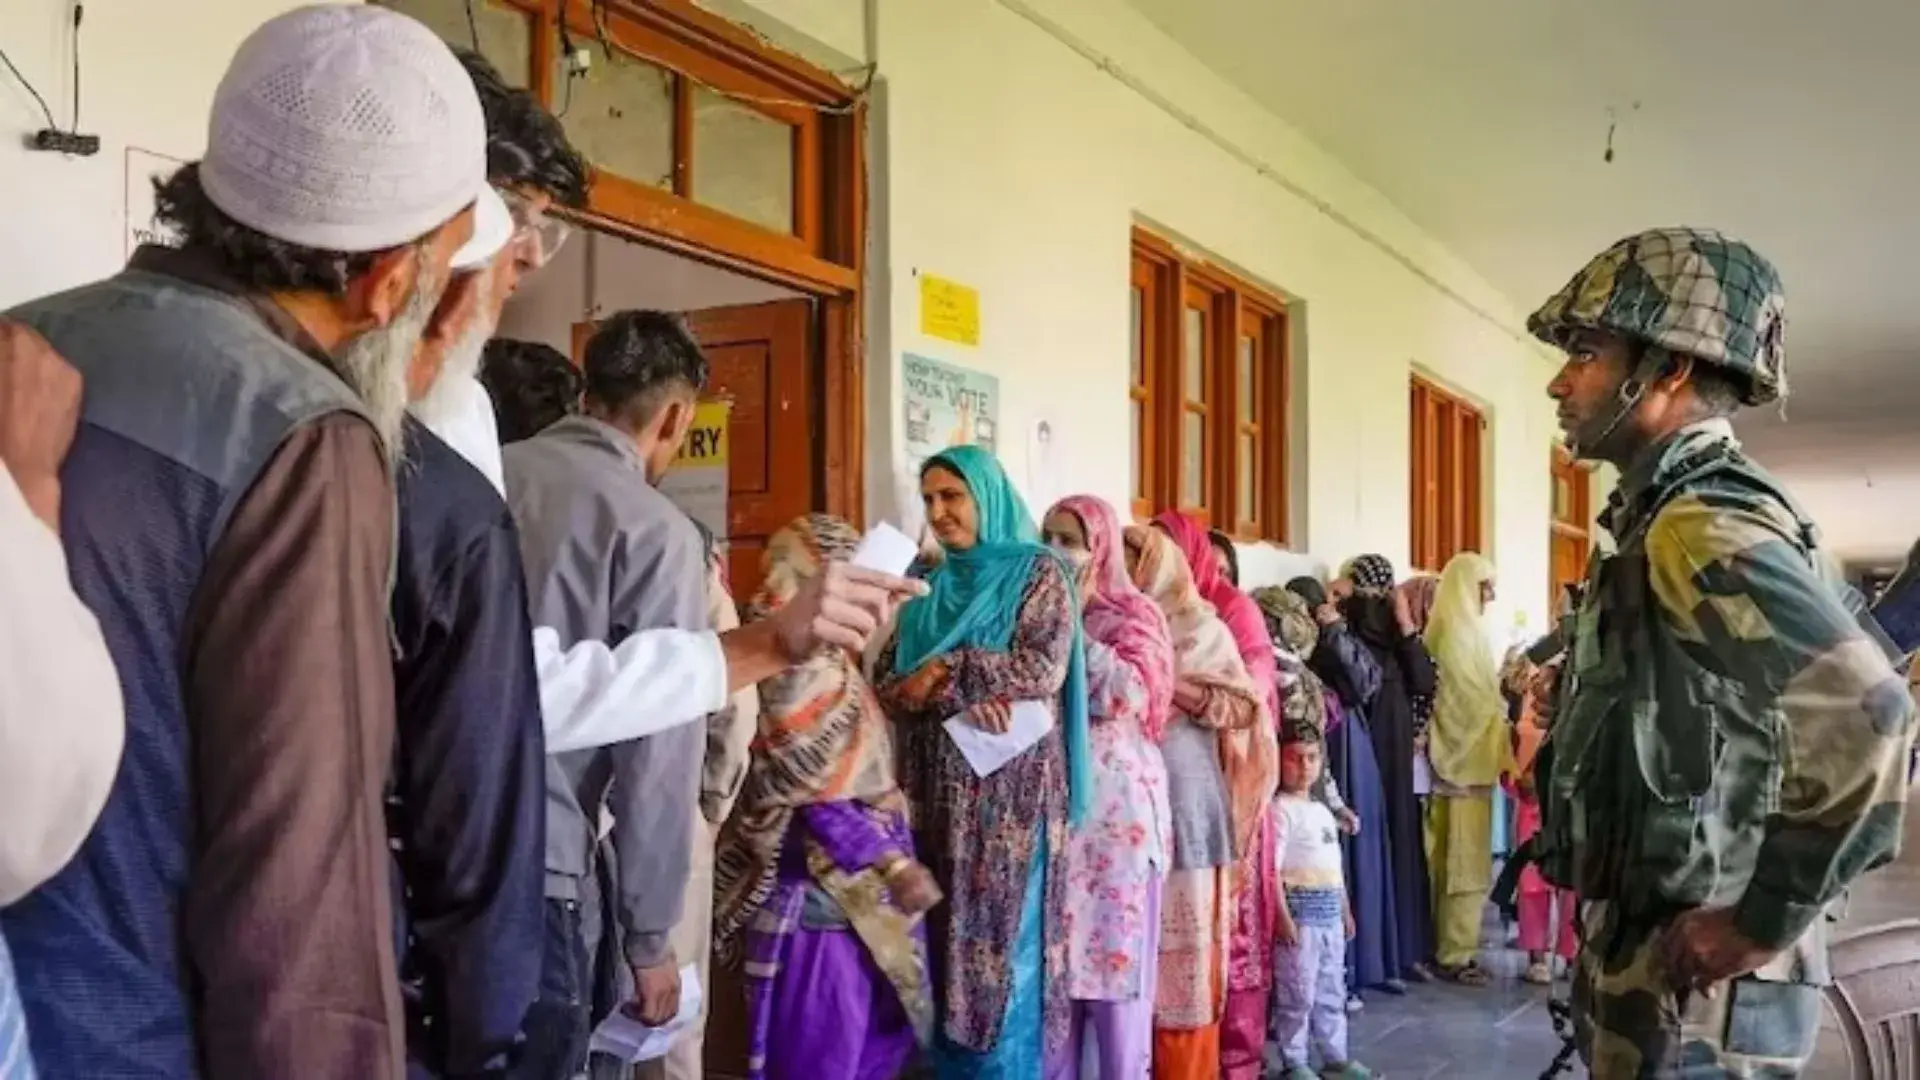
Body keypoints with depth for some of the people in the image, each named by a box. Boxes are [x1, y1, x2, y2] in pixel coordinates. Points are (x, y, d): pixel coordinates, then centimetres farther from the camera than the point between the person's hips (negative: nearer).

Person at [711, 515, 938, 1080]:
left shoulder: (830, 659, 12)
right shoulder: (797, 664, -16)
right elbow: (817, 793, -20)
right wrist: (893, 865, -22)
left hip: (855, 888, 9)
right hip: (822, 892, -9)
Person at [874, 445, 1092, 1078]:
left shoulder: (1037, 572, 1)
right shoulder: (927, 588, 14)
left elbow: (1044, 667, -13)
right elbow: (886, 684, 5)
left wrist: (945, 670, -12)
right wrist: (955, 700, -14)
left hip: (1010, 790, -5)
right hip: (937, 793, 5)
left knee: (1003, 947, -2)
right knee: (946, 947, 7)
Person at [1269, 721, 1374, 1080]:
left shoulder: (1323, 810, 15)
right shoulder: (1281, 809, -12)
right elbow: (1272, 868, -17)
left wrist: (1346, 910, 21)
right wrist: (1283, 916, -21)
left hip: (1330, 914, 8)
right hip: (1299, 913, -8)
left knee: (1332, 992, 16)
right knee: (1298, 993, -1)